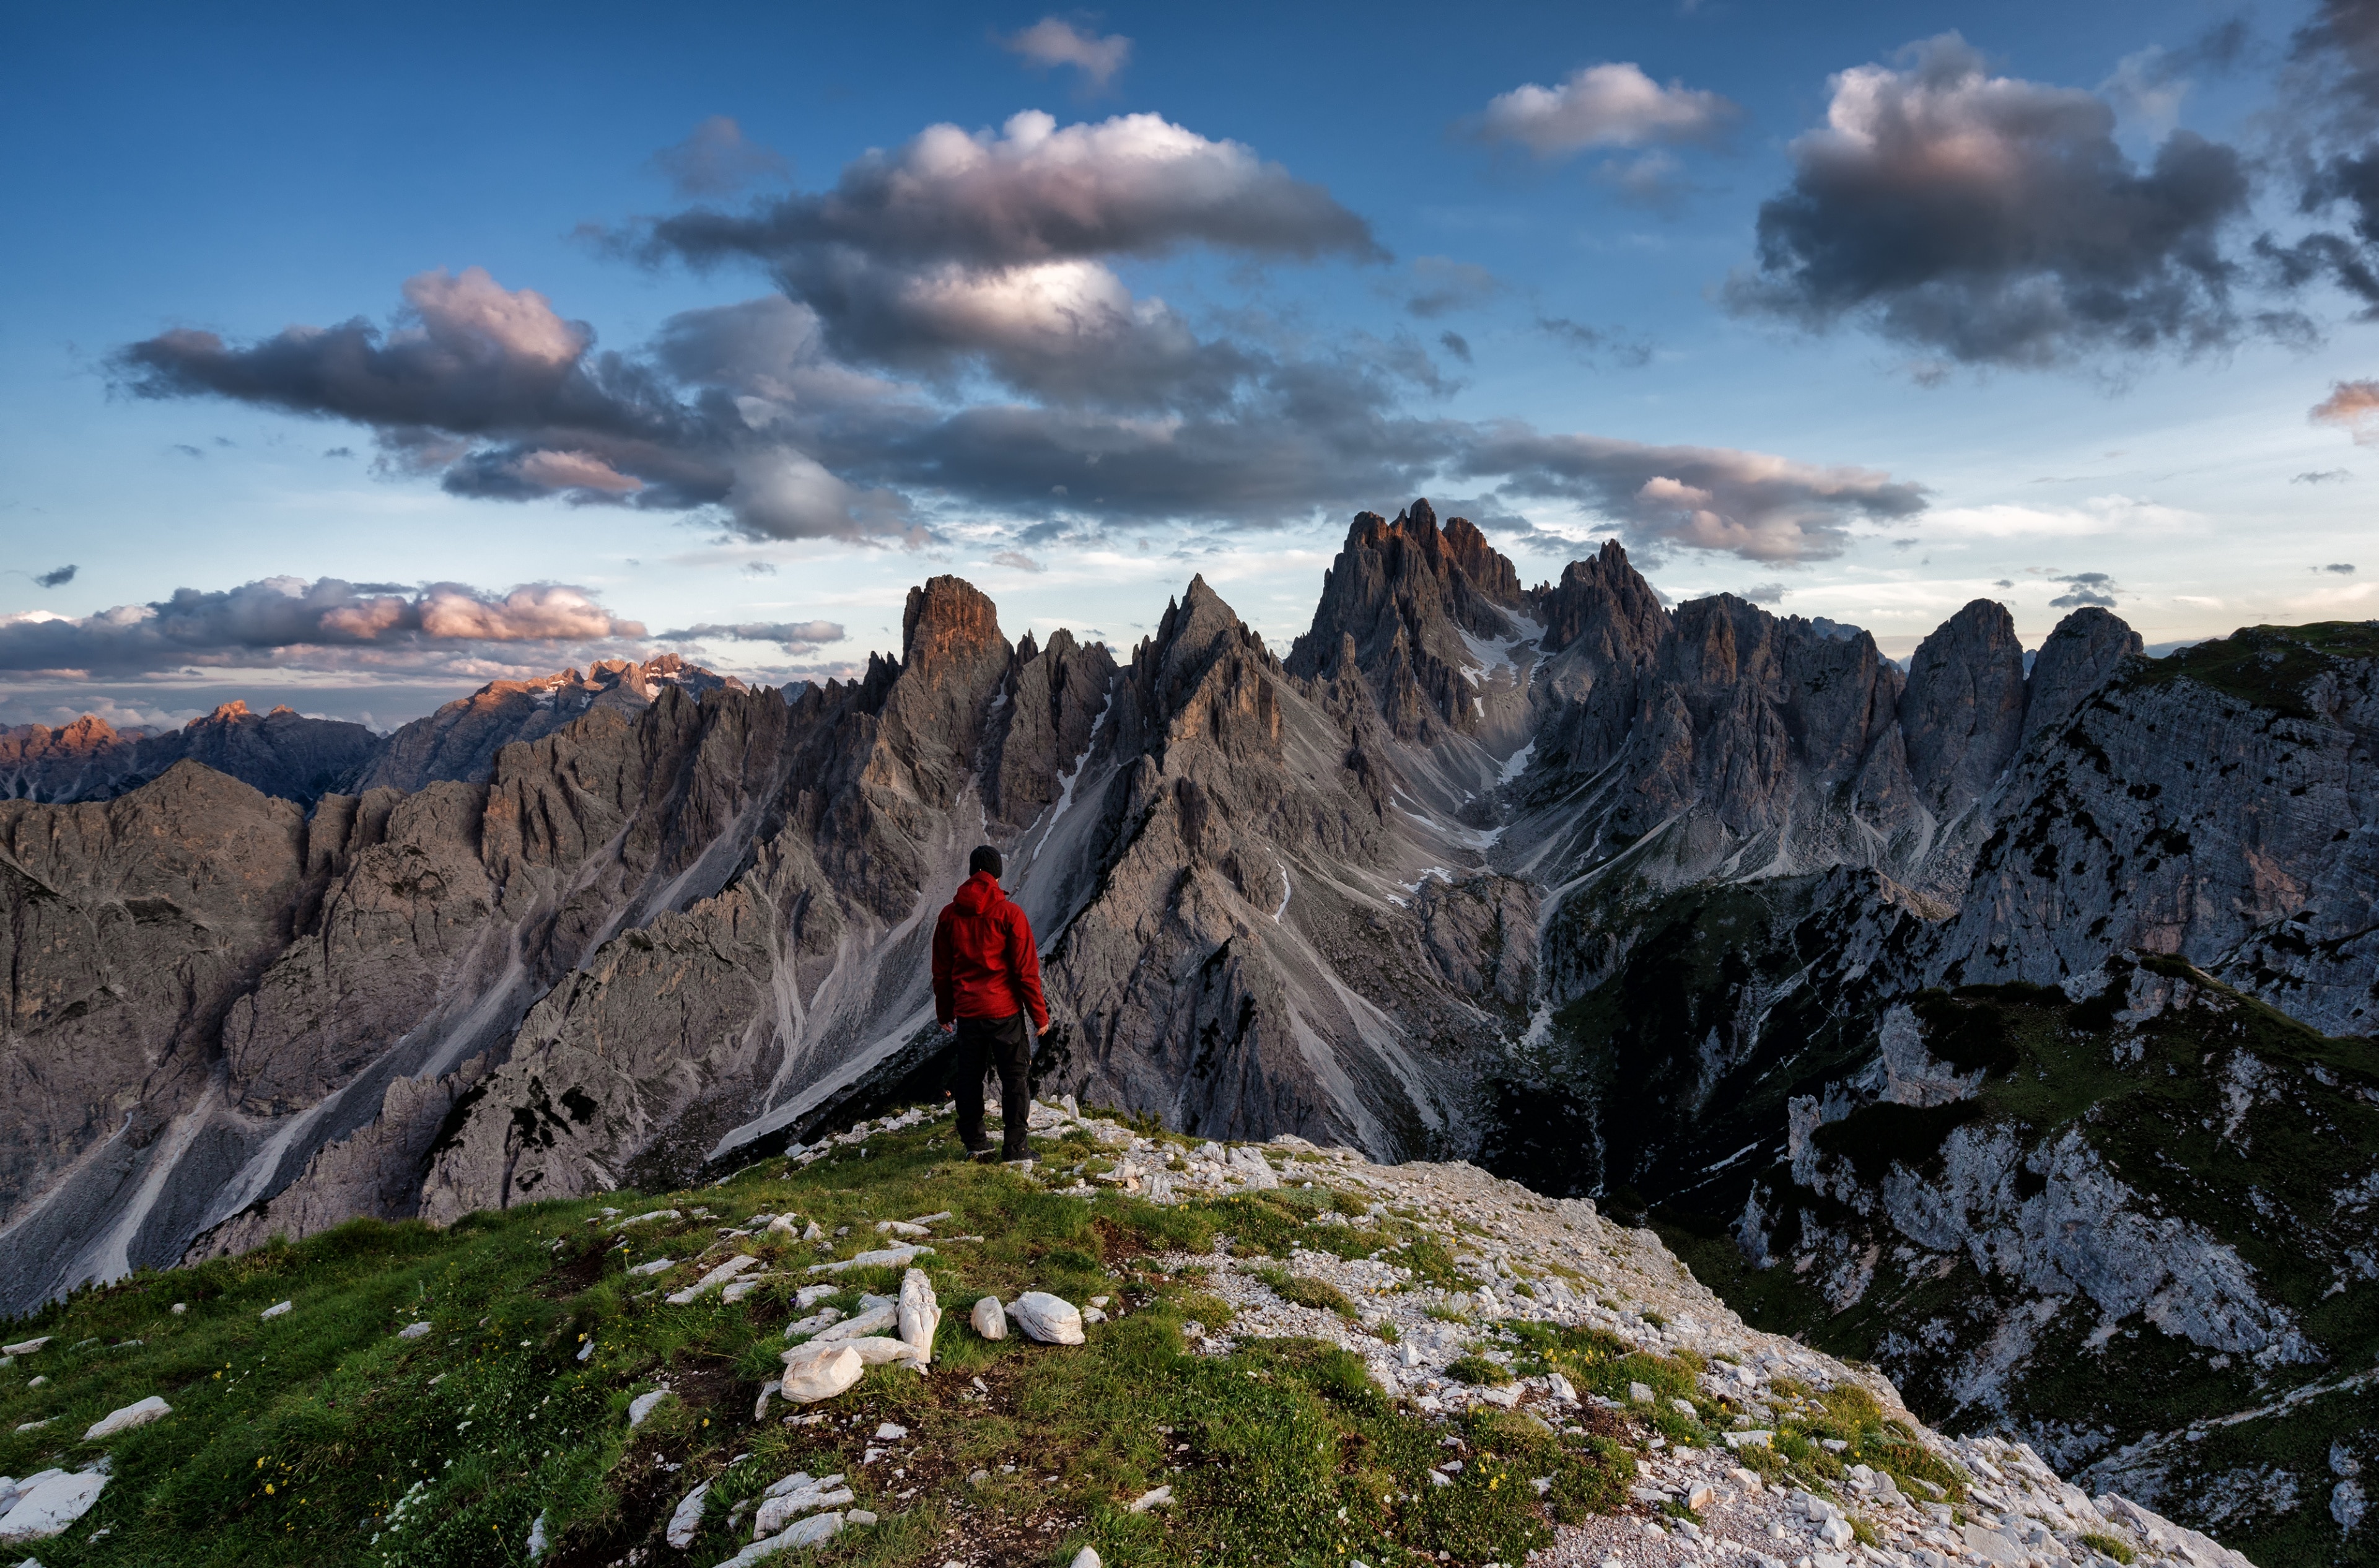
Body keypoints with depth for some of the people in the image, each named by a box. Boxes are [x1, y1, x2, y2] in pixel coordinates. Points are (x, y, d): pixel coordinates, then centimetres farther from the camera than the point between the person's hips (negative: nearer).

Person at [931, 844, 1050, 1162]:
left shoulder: (949, 915, 1)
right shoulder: (1009, 914, -10)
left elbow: (941, 971, 9)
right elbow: (1026, 969, -9)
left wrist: (944, 1012, 20)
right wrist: (1039, 1013, 0)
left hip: (966, 1012, 3)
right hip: (1005, 1011, -3)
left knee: (969, 1077, 14)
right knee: (1015, 1077, 5)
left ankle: (974, 1142, 20)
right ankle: (1014, 1146, 5)